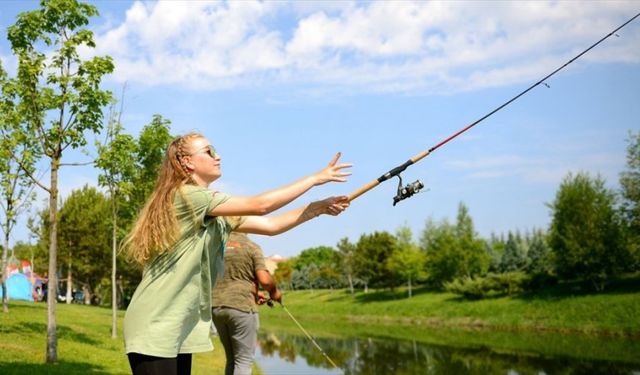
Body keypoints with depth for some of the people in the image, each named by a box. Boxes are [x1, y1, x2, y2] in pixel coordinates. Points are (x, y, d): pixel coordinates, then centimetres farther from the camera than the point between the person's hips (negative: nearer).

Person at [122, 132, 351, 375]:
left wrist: (320, 207, 3)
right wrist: (315, 178, -9)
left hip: (180, 328, 9)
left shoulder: (217, 214, 14)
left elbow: (270, 225, 11)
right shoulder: (186, 195, -15)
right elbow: (260, 206, -17)